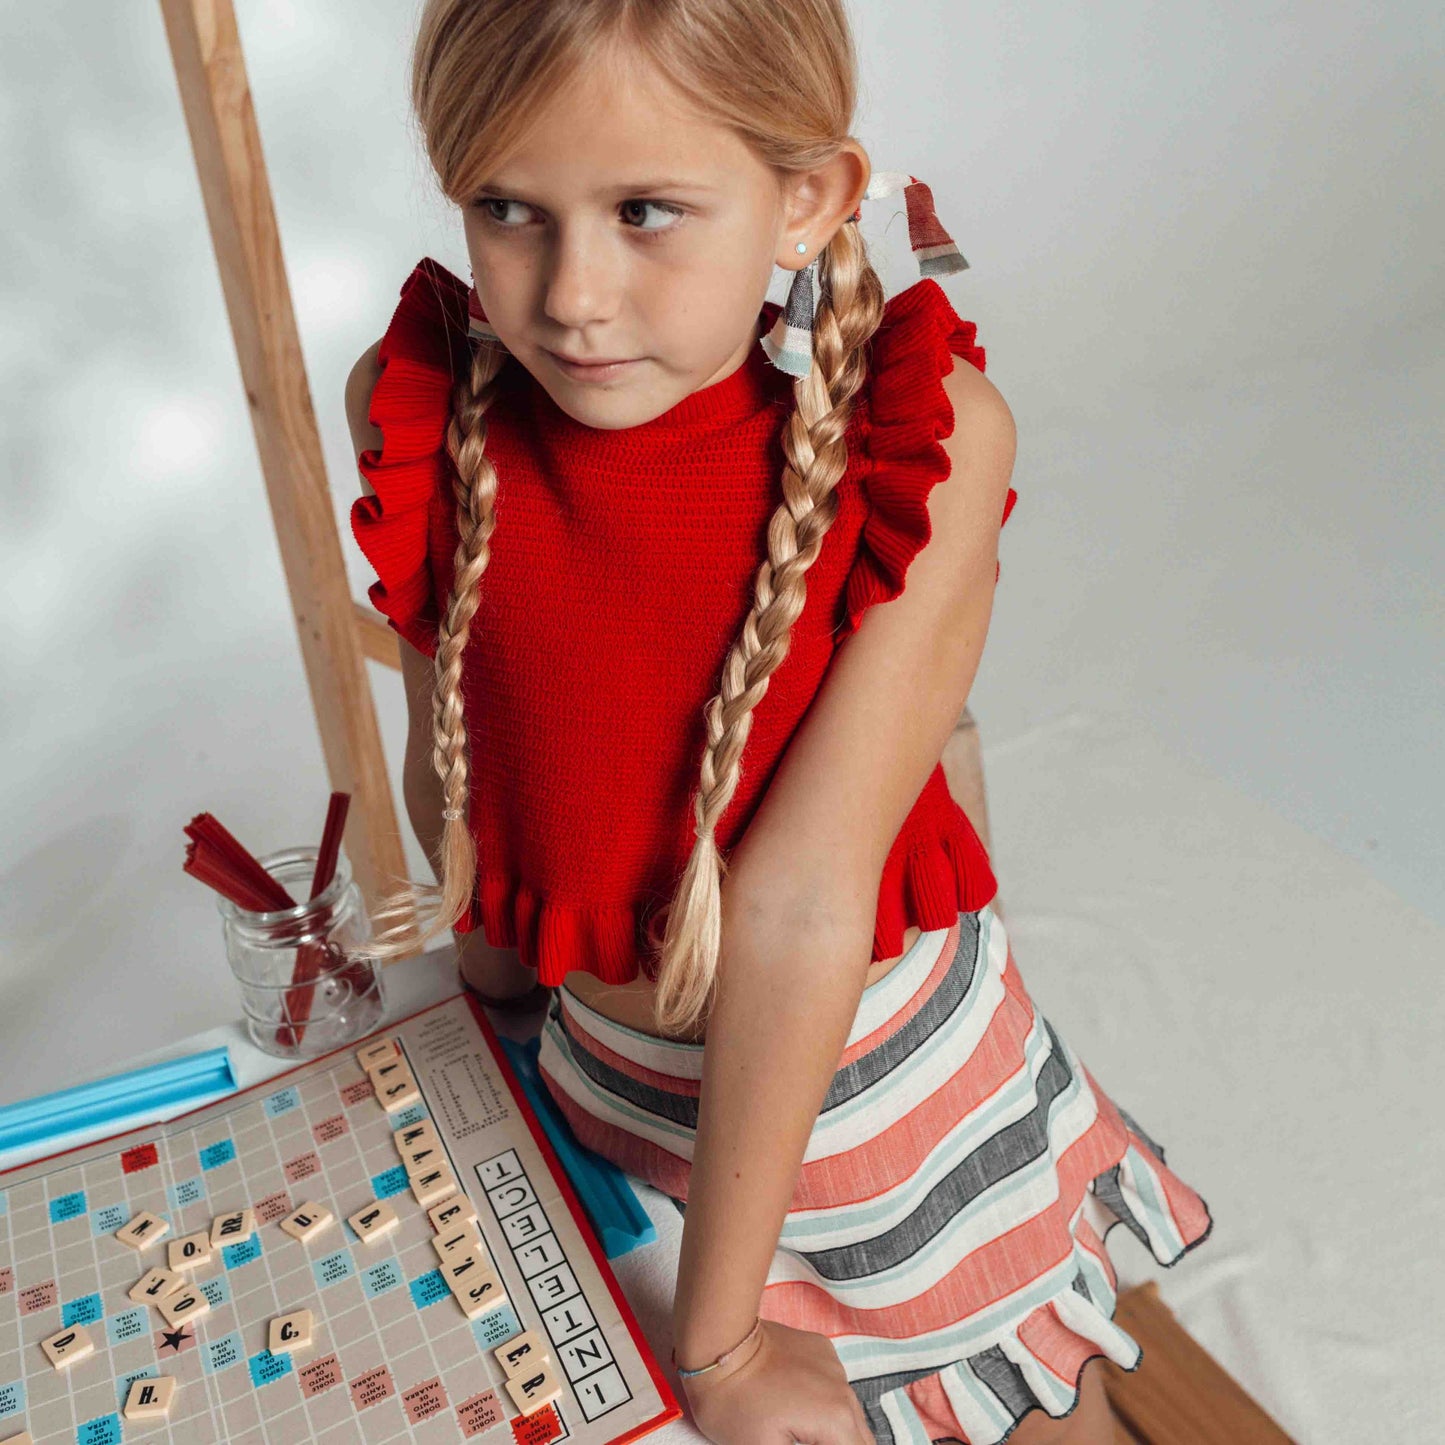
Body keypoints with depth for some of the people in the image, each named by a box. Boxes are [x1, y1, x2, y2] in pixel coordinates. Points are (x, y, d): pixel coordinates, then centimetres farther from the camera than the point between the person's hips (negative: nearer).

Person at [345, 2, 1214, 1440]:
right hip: (603, 1063, 3)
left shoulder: (925, 433, -25)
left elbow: (800, 899, -28)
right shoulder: (418, 406, -16)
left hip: (873, 1050, -2)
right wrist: (491, 946, 12)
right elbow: (446, 742, -3)